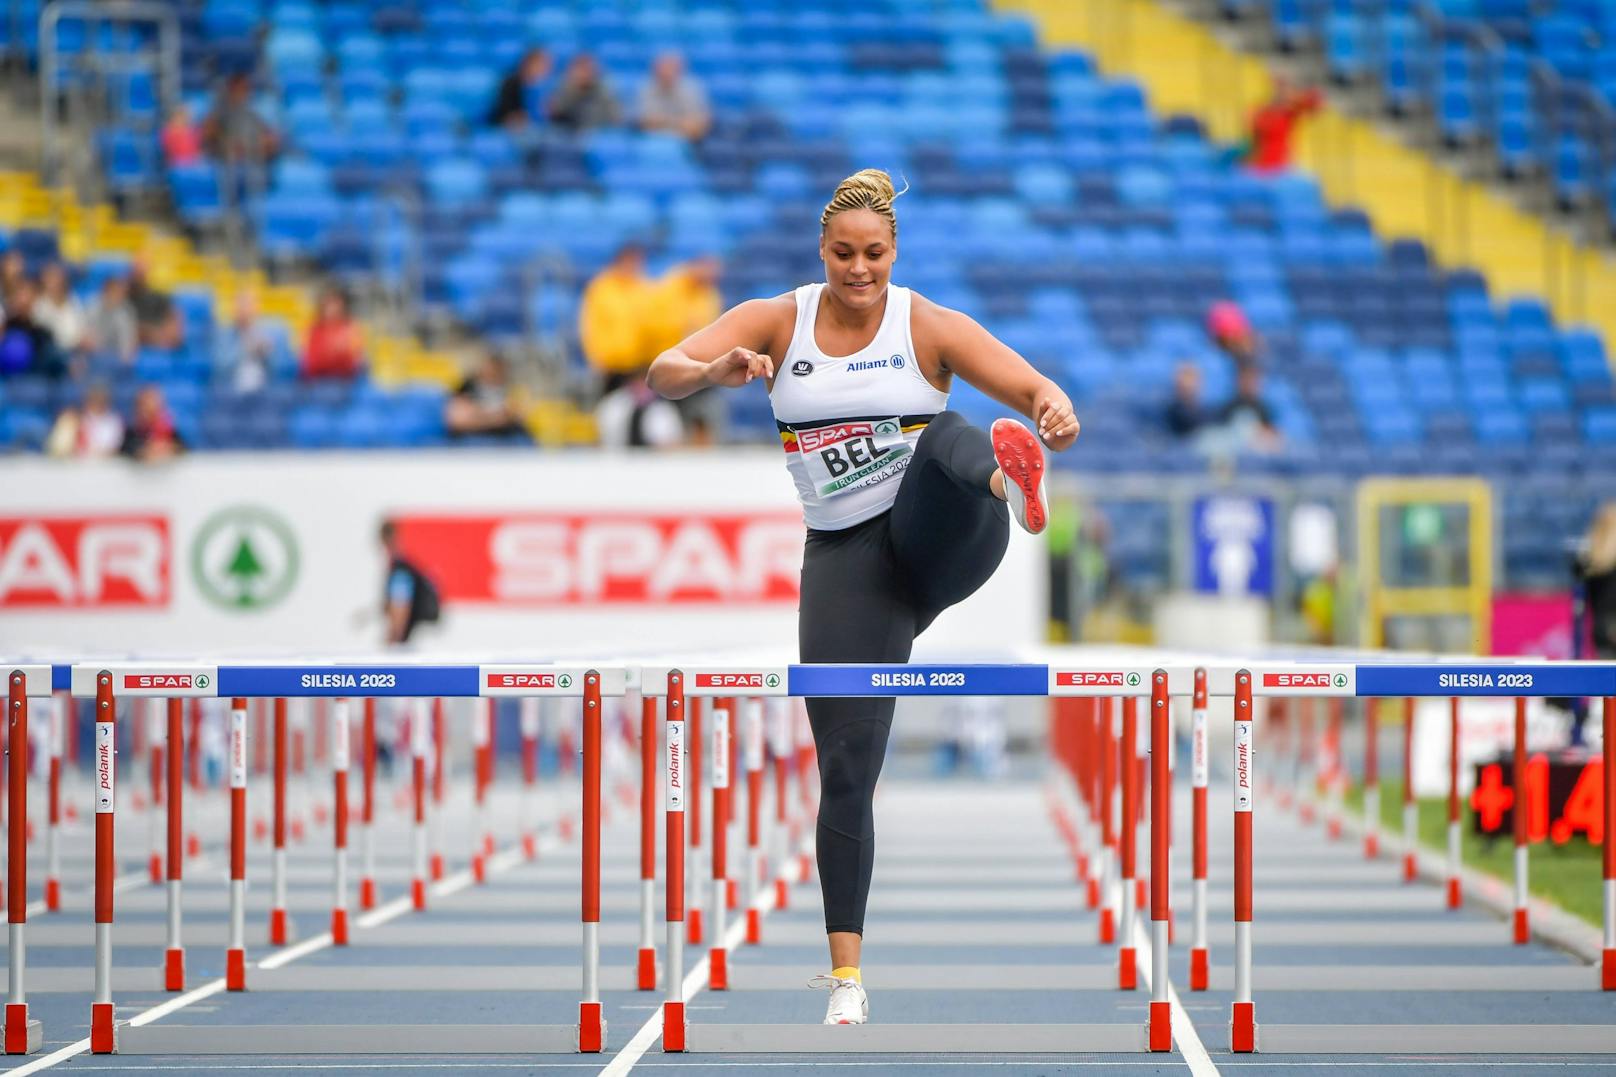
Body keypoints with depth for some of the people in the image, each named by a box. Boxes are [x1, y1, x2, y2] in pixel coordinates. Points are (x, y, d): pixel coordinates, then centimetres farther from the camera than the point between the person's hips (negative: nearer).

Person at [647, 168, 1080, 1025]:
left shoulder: (930, 328, -1)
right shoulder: (776, 324, 4)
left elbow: (1037, 390, -10)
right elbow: (663, 375, -8)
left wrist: (1057, 416, -35)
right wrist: (716, 371, -32)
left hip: (943, 538, -1)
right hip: (846, 558, 1)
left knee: (944, 435, -33)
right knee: (845, 768, -6)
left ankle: (1008, 474, -71)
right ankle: (846, 978, 0)